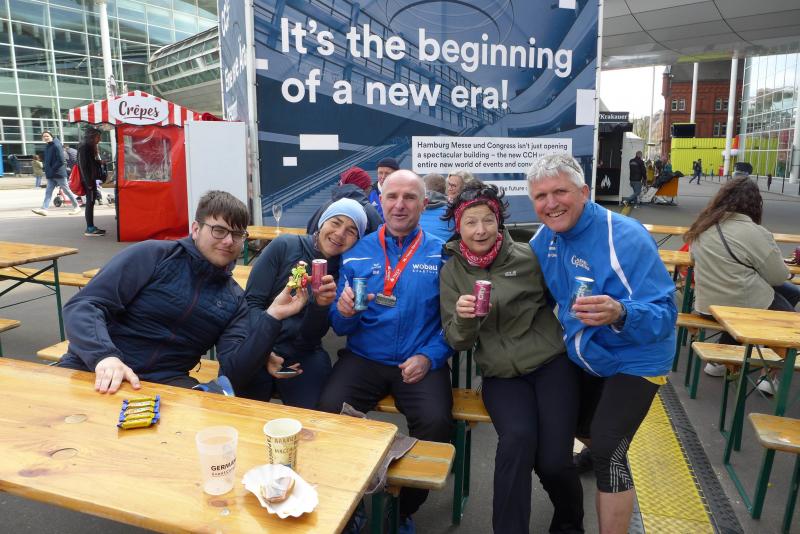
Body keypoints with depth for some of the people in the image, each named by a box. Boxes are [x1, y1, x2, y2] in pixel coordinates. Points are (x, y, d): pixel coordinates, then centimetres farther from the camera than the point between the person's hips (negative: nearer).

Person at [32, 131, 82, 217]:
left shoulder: (56, 146, -12)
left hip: (59, 173, -8)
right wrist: (47, 170, 10)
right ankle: (44, 209, -4)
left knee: (67, 190, 1)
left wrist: (53, 169, -16)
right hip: (51, 175, 8)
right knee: (48, 192, 0)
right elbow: (47, 161, 22)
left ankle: (76, 207, 12)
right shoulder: (47, 147, 14)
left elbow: (61, 161, -18)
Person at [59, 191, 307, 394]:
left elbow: (233, 374, -4)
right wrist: (104, 356, -26)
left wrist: (272, 316, -14)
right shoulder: (152, 255, -1)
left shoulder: (235, 300, 8)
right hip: (94, 369, -2)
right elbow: (83, 306, -7)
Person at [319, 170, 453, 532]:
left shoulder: (441, 254, 3)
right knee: (329, 412, -24)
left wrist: (429, 357, -13)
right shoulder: (356, 253, 7)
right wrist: (344, 312, -16)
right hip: (363, 357, 2)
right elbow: (340, 327, 7)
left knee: (436, 422, -26)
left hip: (421, 362, -1)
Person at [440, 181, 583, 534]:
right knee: (517, 439, -27)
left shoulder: (527, 257, -4)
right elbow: (457, 343, -1)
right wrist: (463, 318, -21)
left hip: (551, 362, -1)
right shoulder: (452, 272, 2)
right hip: (501, 374, 1)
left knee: (553, 461, -11)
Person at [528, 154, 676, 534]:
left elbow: (664, 315, -32)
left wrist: (620, 314, -52)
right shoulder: (545, 237, -8)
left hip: (633, 359, -7)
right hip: (582, 356, 7)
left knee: (608, 453, -15)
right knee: (571, 424, 25)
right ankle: (602, 451, 60)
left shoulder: (626, 238, -29)